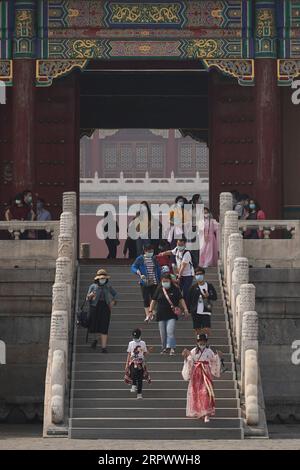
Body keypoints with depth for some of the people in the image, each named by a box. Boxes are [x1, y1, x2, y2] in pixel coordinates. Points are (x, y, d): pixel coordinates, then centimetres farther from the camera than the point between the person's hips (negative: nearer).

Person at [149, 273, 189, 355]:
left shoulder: (175, 289, 1)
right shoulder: (159, 289, 5)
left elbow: (181, 299, 2)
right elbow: (154, 301, 9)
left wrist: (185, 309, -8)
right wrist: (150, 311, 3)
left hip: (172, 315, -3)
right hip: (161, 314, 3)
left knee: (170, 331, -16)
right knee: (163, 333, 7)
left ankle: (171, 348, -17)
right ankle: (164, 348, 20)